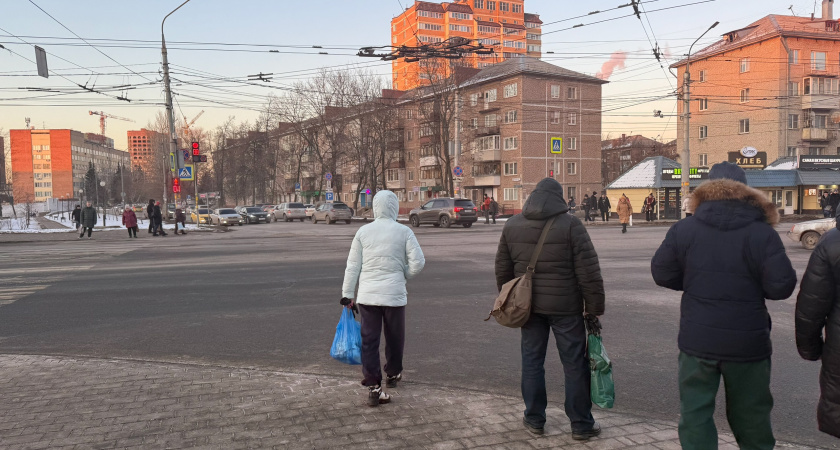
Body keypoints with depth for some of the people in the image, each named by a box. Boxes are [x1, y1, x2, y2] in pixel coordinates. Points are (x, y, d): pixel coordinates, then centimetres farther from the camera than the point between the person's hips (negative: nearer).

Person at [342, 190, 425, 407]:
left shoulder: (363, 232, 1)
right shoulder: (404, 232, -4)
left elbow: (353, 266, 2)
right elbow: (418, 262, -7)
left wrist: (348, 293, 8)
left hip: (367, 294, 1)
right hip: (394, 293, -1)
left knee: (369, 340, 5)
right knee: (394, 338, 18)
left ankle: (373, 387, 3)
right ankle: (393, 374, 37)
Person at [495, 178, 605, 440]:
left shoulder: (512, 225, 4)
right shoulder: (570, 224, -9)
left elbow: (502, 270, 11)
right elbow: (588, 271, -11)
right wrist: (594, 306, -3)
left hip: (528, 305, 4)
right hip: (565, 306, -3)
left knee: (532, 361, 14)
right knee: (575, 364, 7)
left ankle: (534, 420, 22)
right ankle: (581, 425, 15)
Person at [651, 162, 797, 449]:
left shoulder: (683, 229, -5)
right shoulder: (762, 233, -10)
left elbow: (662, 274, 0)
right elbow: (782, 286, -12)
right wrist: (750, 285, 8)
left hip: (697, 341, 0)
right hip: (747, 343, 0)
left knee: (695, 412, 10)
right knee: (750, 414, 19)